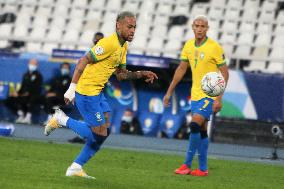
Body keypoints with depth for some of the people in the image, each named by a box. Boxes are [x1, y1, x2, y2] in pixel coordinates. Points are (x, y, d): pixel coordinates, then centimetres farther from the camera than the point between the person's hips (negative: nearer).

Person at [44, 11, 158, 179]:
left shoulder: (123, 47, 12)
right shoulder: (109, 43, -19)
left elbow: (121, 74, 19)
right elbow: (83, 61, -21)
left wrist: (141, 74, 5)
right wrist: (72, 88, -24)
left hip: (98, 92, 10)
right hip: (86, 91, -10)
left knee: (105, 131, 8)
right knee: (99, 134, -8)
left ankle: (76, 168, 16)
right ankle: (62, 120, 7)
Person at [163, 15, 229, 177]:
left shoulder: (215, 47, -12)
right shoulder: (189, 46, 6)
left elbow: (225, 73, -11)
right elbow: (181, 69, 16)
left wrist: (219, 99, -17)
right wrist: (169, 92, 15)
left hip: (210, 95, -6)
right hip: (195, 95, 6)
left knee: (195, 125, -17)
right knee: (202, 131, 9)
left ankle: (187, 164, -9)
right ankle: (203, 169, 12)